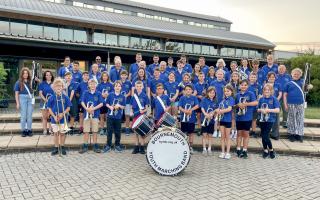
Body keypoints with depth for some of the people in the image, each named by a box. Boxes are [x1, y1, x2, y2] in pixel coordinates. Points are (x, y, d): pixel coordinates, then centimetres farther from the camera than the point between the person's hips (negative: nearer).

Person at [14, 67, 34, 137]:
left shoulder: (30, 82, 7)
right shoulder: (18, 82, 1)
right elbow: (16, 93, 1)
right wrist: (17, 103, -5)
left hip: (30, 99, 2)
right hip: (22, 98, -2)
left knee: (29, 116, 6)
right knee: (23, 116, 4)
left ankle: (29, 130, 15)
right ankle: (23, 130, 13)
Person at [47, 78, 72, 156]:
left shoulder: (65, 97, -4)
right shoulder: (52, 98, -3)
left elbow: (68, 108, -2)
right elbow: (49, 109, 0)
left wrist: (63, 114, -17)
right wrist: (54, 116, -12)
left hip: (63, 119, 0)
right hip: (54, 119, 1)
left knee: (62, 133, 9)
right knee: (56, 133, 11)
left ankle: (62, 147, 23)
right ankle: (56, 148, 22)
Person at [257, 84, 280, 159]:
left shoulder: (274, 99, -6)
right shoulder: (261, 99, 6)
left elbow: (278, 110, -11)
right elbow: (258, 109, 11)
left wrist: (269, 110, -21)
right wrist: (261, 110, -10)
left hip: (270, 120, -4)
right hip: (262, 119, 4)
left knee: (265, 136, -8)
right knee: (263, 136, 9)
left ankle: (271, 150, 15)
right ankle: (265, 150, 26)